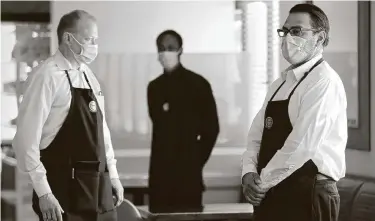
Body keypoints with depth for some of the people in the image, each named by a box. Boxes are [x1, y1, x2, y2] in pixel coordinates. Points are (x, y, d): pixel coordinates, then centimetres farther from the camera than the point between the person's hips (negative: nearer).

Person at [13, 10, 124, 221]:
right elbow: (27, 137, -17)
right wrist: (43, 193, -18)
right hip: (63, 189, -8)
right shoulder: (47, 76, -14)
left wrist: (112, 174, 15)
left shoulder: (88, 76, 11)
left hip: (99, 187, 8)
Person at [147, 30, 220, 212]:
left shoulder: (198, 84, -1)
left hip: (187, 170, -4)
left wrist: (197, 161, -2)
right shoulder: (154, 87, 12)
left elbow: (211, 128, 0)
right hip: (160, 169, 4)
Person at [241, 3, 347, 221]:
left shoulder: (324, 81, -11)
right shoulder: (281, 84, 15)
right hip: (272, 194, 8)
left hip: (308, 194, -7)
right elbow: (257, 136, 13)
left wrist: (262, 183, -13)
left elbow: (302, 144, -20)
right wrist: (249, 173, -5)